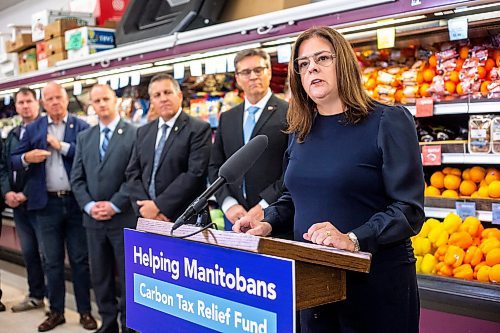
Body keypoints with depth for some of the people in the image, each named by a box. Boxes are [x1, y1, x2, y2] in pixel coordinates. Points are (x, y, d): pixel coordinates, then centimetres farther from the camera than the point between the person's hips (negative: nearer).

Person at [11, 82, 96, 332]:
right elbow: (14, 160, 5)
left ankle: (85, 311, 16)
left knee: (80, 259, 6)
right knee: (52, 261, 10)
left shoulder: (82, 127, 0)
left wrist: (62, 146, -16)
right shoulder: (33, 129, 7)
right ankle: (56, 311, 21)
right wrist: (27, 158, -15)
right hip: (47, 203, 2)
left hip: (76, 201, -2)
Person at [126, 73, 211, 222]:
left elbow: (195, 174, -13)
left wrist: (159, 205, -14)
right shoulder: (143, 132, 13)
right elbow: (133, 173, 10)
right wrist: (143, 207, -7)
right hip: (147, 219, 4)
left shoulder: (199, 129, -4)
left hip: (185, 220, -4)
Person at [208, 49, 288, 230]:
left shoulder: (289, 113, -3)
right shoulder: (227, 118, 14)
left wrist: (265, 206, -14)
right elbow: (215, 166, 13)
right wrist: (228, 203, -2)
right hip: (235, 216, 4)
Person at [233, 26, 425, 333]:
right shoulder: (301, 132, 8)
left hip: (375, 280, -5)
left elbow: (408, 210, -15)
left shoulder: (389, 121, -10)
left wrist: (353, 239, -29)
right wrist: (269, 223, 0)